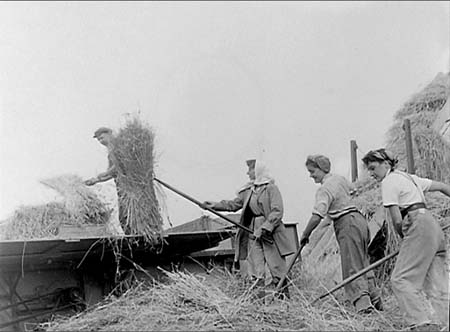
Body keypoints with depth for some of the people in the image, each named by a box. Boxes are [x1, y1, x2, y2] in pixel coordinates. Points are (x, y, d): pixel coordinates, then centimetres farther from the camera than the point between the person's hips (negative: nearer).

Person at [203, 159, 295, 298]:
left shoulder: (271, 188, -10)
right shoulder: (248, 190, 11)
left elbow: (277, 212, -17)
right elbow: (234, 204, 18)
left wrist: (265, 228, -23)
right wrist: (215, 205, 9)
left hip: (270, 232, -7)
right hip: (253, 231, 7)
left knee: (276, 266, -2)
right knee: (256, 266, 6)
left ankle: (284, 296, 6)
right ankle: (261, 296, 12)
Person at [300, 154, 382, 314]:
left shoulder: (324, 189, -14)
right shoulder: (339, 178, 12)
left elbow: (317, 216, -25)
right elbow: (353, 190, 33)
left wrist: (305, 235, -13)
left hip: (347, 224, -9)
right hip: (360, 219, 9)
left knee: (352, 268, -7)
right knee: (363, 263, 16)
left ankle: (363, 303, -16)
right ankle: (375, 300, 22)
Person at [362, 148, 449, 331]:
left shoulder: (389, 182, -3)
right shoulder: (410, 177, 23)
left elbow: (397, 221, -8)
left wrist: (405, 238, 10)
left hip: (419, 228, -9)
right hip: (435, 228, 9)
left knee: (400, 279, -10)